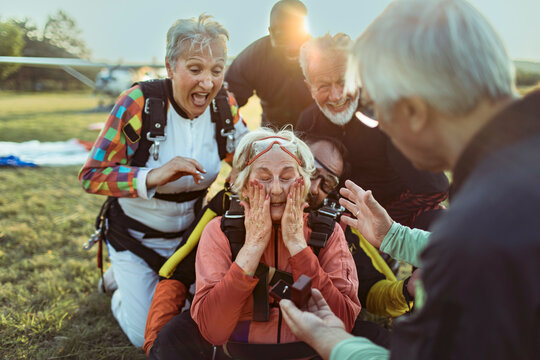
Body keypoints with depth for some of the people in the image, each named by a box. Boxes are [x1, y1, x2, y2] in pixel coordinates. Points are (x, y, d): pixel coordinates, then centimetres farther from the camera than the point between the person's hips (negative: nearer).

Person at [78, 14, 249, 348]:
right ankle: (123, 279, 33)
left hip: (191, 233, 4)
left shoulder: (225, 106, -13)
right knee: (148, 337, 5)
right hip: (136, 236, -3)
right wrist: (153, 176, -39)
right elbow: (91, 176, -23)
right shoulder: (138, 103, -25)